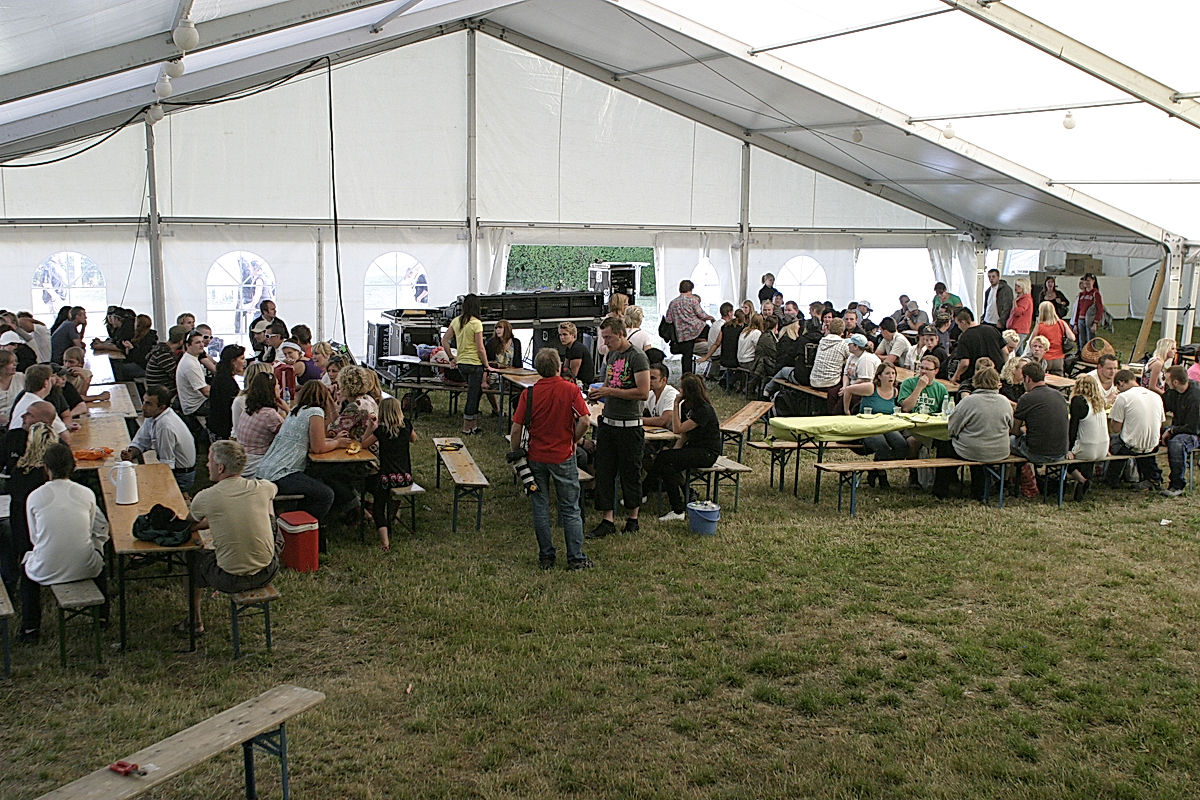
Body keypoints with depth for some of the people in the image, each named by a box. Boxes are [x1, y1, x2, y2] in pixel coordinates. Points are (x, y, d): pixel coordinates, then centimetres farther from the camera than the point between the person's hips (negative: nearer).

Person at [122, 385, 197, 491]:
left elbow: (167, 465, -24)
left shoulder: (165, 426, -30)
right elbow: (140, 442, 11)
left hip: (180, 478, -9)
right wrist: (131, 453, -10)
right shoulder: (153, 415, -1)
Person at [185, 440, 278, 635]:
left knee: (196, 558, 27)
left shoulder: (205, 498, -14)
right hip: (267, 573, 3)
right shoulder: (263, 488, -6)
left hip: (231, 580, -2)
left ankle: (195, 622, 40)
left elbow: (190, 524, 7)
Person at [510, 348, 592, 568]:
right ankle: (576, 558, 12)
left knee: (540, 507, 11)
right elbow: (584, 421, -16)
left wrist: (516, 454, 6)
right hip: (563, 457, -1)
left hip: (536, 457, 1)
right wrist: (573, 441, 2)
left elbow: (516, 429, -7)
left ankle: (546, 556, 16)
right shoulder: (570, 390, -9)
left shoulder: (528, 394, -5)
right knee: (570, 509, 9)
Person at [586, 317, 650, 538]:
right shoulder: (610, 356, 12)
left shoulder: (637, 357, -12)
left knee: (630, 472, 5)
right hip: (607, 422, 7)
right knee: (603, 471, 5)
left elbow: (643, 393, -19)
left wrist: (610, 391, -19)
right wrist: (598, 392, 2)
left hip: (629, 426, -7)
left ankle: (632, 516, 21)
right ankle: (607, 520, 11)